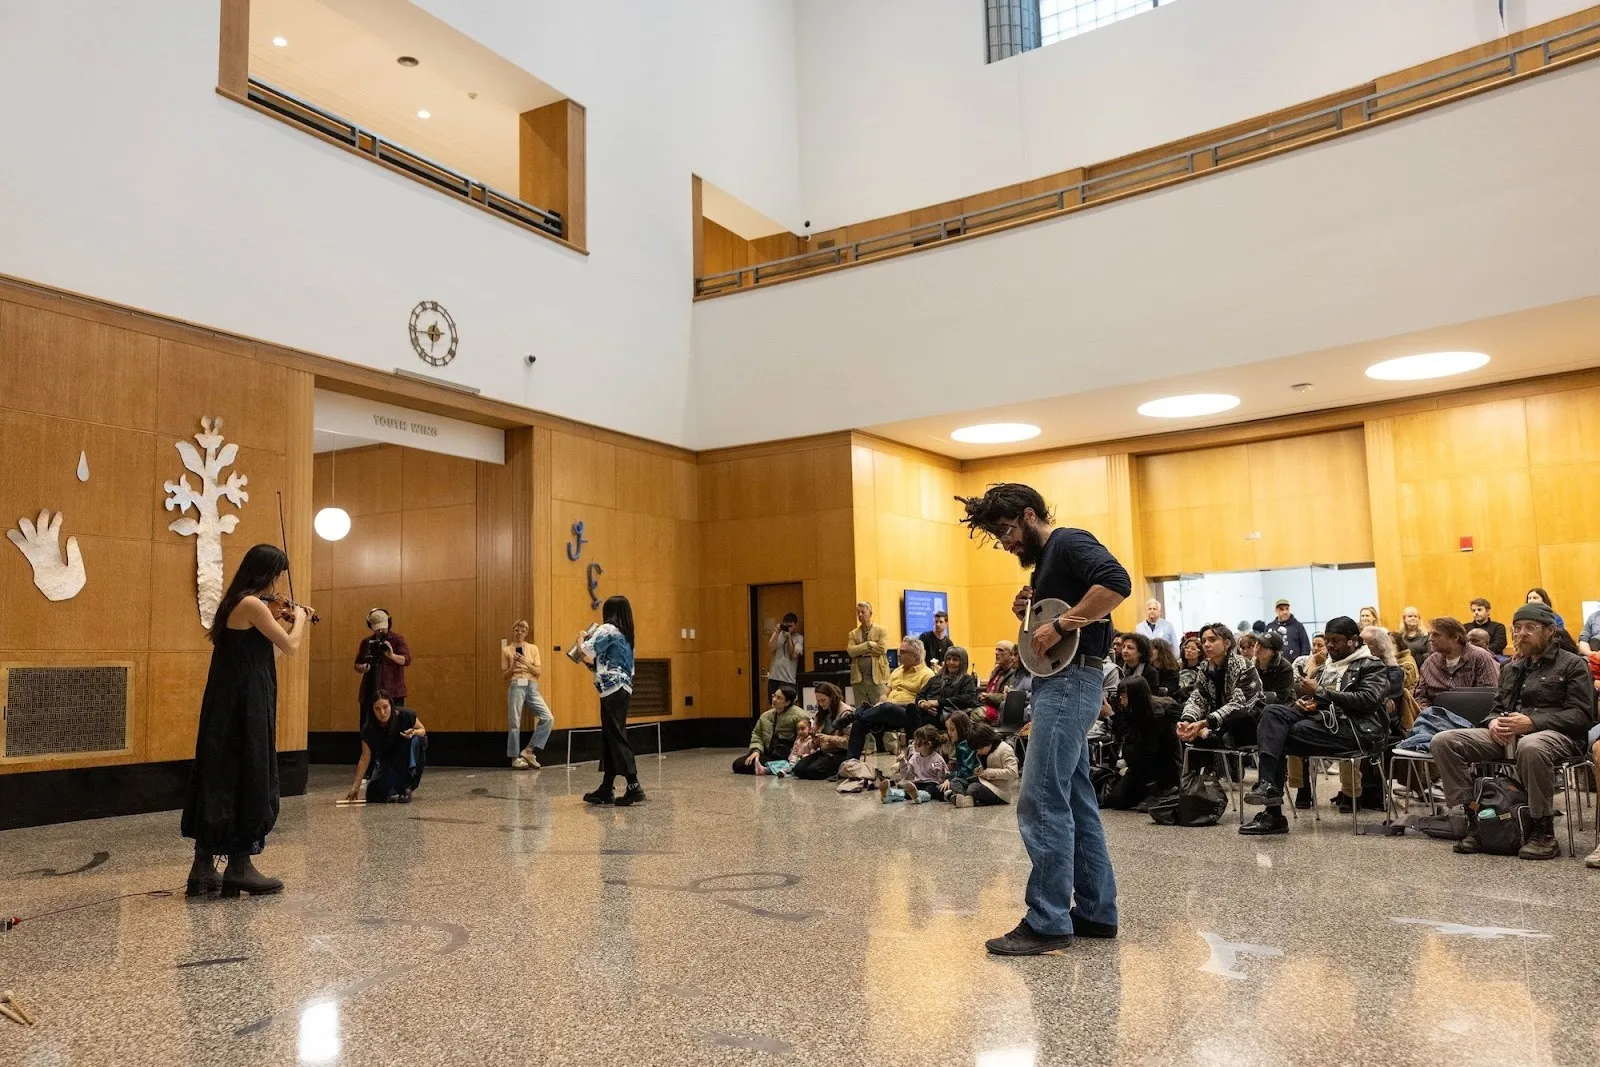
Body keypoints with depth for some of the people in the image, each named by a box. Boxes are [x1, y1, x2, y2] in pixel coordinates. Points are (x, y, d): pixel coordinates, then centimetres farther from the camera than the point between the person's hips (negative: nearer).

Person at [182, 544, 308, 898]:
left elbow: (267, 652, 18)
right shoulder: (252, 604, -15)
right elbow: (290, 646, -10)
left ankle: (203, 869, 17)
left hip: (227, 705, 9)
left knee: (220, 777, 12)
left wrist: (282, 624, 21)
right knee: (248, 779, 0)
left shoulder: (235, 604, 14)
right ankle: (239, 868, 8)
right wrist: (298, 619, 7)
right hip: (246, 706, -9)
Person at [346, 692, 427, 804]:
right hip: (387, 760, 0)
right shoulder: (369, 730, -24)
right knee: (376, 795, -24)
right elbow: (365, 758, -16)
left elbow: (422, 730, -9)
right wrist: (356, 786, -18)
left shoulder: (405, 715, -28)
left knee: (414, 740, -35)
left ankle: (407, 787, -23)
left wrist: (414, 732, -32)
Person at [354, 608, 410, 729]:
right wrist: (363, 668, -5)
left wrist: (392, 656, -31)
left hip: (393, 693, -4)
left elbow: (407, 660, -12)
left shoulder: (398, 640, 1)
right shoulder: (366, 642, 14)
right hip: (369, 693, 4)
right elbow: (357, 666, 19)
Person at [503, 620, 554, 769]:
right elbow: (504, 675, 8)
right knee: (515, 723, -3)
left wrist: (526, 663, -8)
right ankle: (515, 757, 8)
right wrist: (513, 665, -9)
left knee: (548, 718, -11)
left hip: (532, 687, 2)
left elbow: (539, 671, 7)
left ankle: (529, 750, -4)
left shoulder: (533, 648, 15)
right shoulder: (506, 650, 10)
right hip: (515, 686, -2)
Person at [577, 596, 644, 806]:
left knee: (617, 738, -8)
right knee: (609, 738, 12)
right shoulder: (625, 635, 19)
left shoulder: (607, 629, -7)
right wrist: (590, 663, 16)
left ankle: (634, 786, -11)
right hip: (622, 689, 9)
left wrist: (581, 639, 7)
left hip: (613, 690, -9)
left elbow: (585, 652, -13)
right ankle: (606, 789, 15)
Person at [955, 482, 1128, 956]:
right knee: (1077, 802, 12)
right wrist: (1028, 615, 4)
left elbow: (1117, 582, -26)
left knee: (1041, 802, -11)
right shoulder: (1045, 561, 21)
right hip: (1057, 682, 11)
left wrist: (1059, 625, -24)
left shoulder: (1070, 542, -8)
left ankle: (1048, 921, -5)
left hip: (1071, 680, -11)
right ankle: (1096, 912, 19)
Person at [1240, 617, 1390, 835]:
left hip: (1353, 727, -7)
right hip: (1323, 718, 7)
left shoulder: (1372, 666, 4)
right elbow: (1312, 694, 27)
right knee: (1274, 713, -22)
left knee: (1282, 737, -25)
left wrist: (1320, 692, -14)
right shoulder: (1328, 665, 26)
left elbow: (1368, 700, -12)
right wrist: (1302, 701, 0)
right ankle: (1267, 784, -36)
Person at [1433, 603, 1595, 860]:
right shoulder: (1511, 669, 25)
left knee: (1530, 747, -44)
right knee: (1443, 740, -17)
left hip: (1556, 734, -6)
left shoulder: (1573, 664, 6)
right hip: (1506, 736, 6)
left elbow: (1582, 715, -5)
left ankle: (1542, 831, -27)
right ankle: (1467, 818, -16)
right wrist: (1494, 722, -1)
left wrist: (1532, 722, -19)